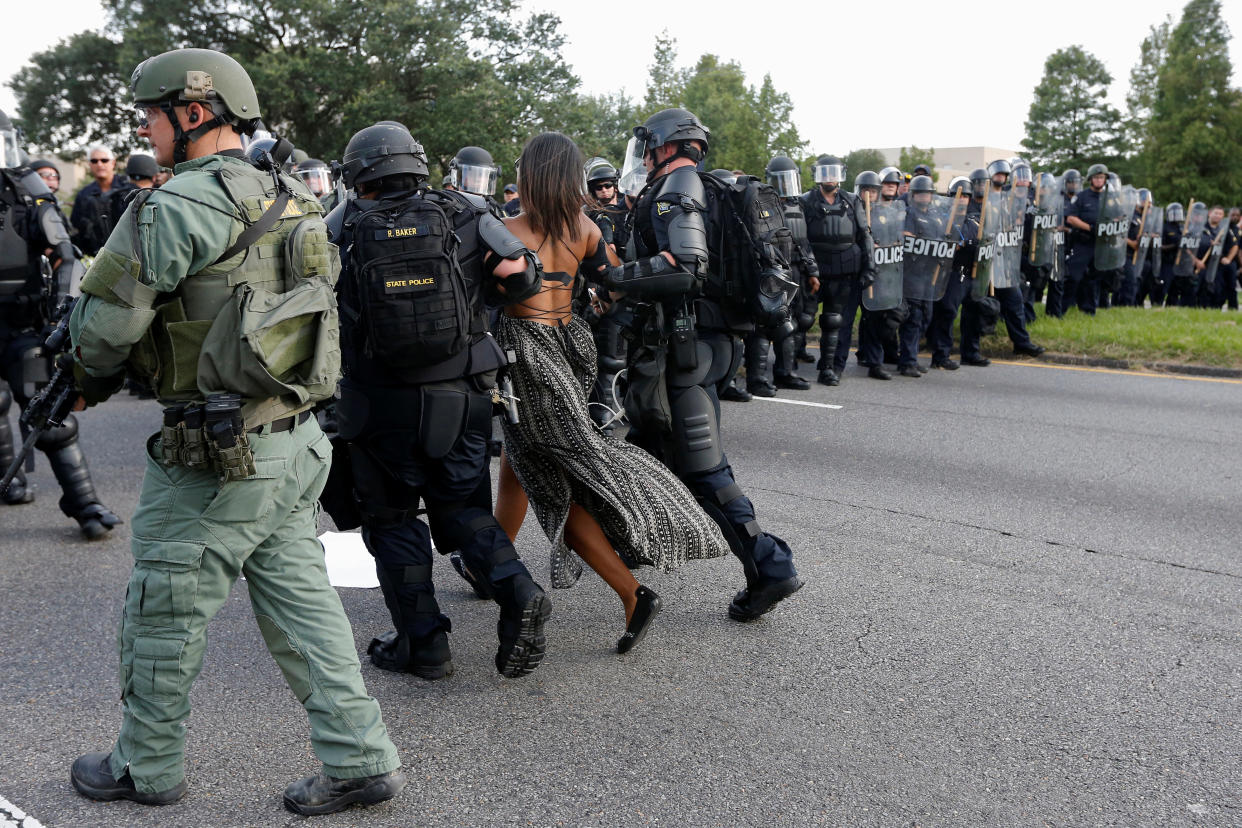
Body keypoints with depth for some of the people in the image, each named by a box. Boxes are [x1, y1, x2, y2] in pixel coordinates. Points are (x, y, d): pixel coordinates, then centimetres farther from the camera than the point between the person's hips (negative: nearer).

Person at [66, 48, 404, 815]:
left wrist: (95, 376, 8)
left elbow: (111, 313, -14)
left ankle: (147, 767, 28)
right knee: (302, 601, 14)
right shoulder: (290, 200, 12)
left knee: (165, 613, 10)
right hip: (297, 438, 8)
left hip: (218, 454, -8)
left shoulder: (186, 202, -15)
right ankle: (360, 758, 17)